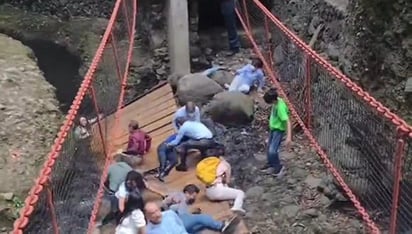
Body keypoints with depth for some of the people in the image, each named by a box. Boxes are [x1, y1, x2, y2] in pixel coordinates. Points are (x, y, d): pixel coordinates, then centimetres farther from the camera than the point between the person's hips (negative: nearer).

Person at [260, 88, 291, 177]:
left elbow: (288, 122, -36)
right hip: (273, 128, 9)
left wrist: (289, 136, -40)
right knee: (269, 148, 19)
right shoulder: (276, 101, -9)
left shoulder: (280, 107, -33)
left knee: (272, 150, -12)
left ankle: (279, 167, 10)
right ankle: (270, 164, 38)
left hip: (279, 130, -9)